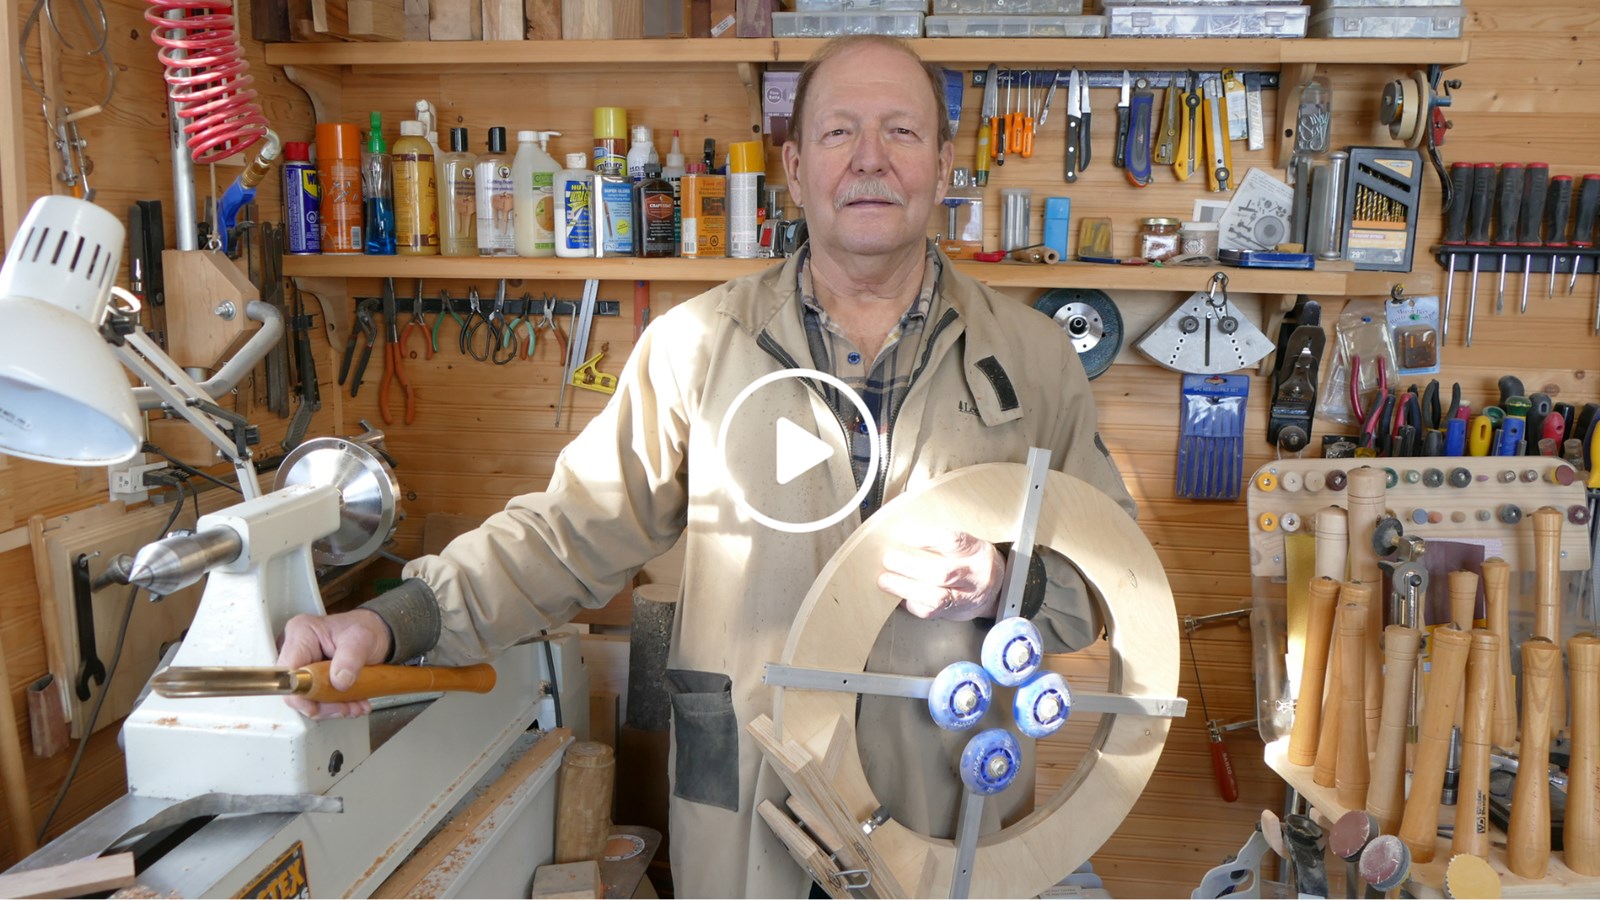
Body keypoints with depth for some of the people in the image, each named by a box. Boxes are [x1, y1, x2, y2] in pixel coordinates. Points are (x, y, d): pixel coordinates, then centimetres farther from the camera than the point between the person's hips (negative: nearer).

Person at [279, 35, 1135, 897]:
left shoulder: (1033, 359, 0)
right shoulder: (696, 344, -4)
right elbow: (577, 527, -5)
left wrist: (1003, 587, -17)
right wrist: (398, 621, -16)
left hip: (956, 808, 1)